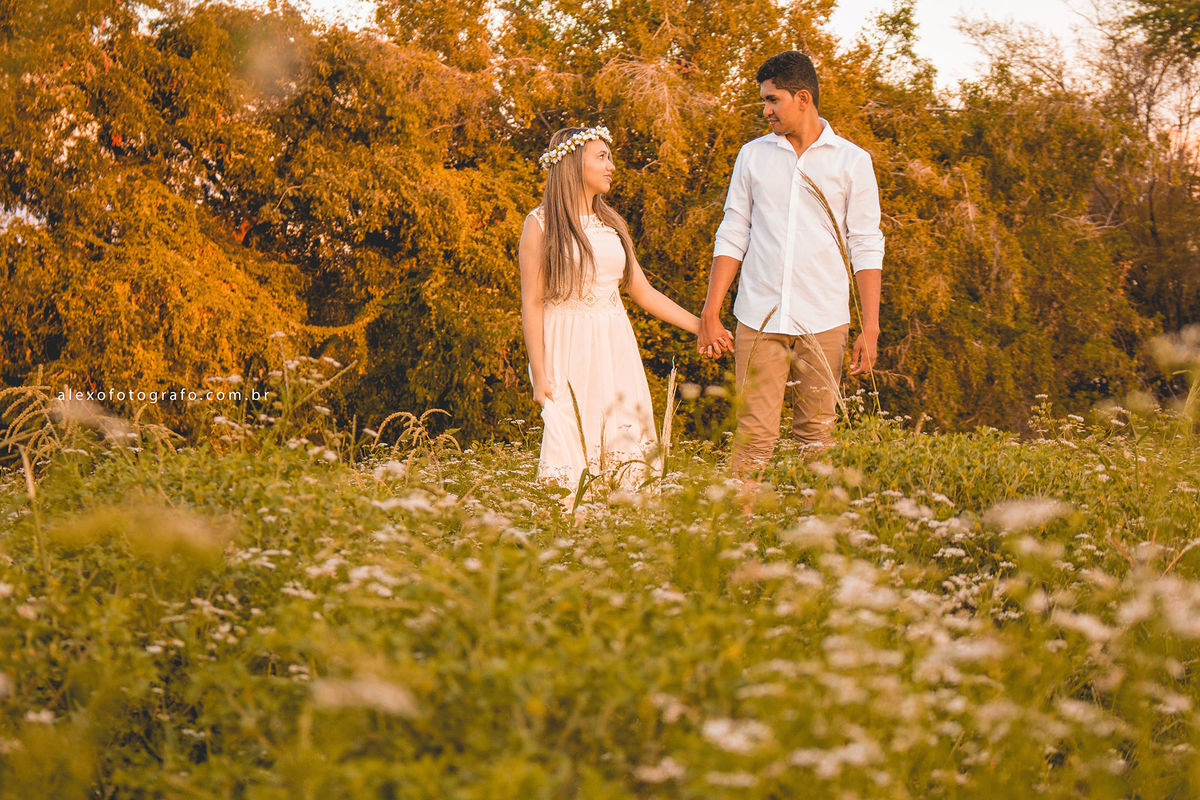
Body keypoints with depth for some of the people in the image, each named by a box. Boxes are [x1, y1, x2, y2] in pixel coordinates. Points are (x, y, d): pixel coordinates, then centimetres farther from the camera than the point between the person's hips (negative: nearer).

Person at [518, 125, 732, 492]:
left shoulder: (611, 224, 13)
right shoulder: (541, 224, -4)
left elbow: (642, 290, 17)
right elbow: (532, 303, -6)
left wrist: (698, 325, 12)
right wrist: (539, 374, -10)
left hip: (615, 348, 5)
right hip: (567, 349, -5)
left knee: (625, 451, -2)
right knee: (572, 458, -11)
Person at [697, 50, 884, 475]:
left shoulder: (852, 161, 3)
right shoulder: (752, 156, 10)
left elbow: (866, 247, 2)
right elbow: (732, 237, 11)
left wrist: (870, 328, -3)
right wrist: (710, 314, 5)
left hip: (823, 323, -1)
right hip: (759, 318, 1)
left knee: (816, 435, 3)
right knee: (754, 435, -5)